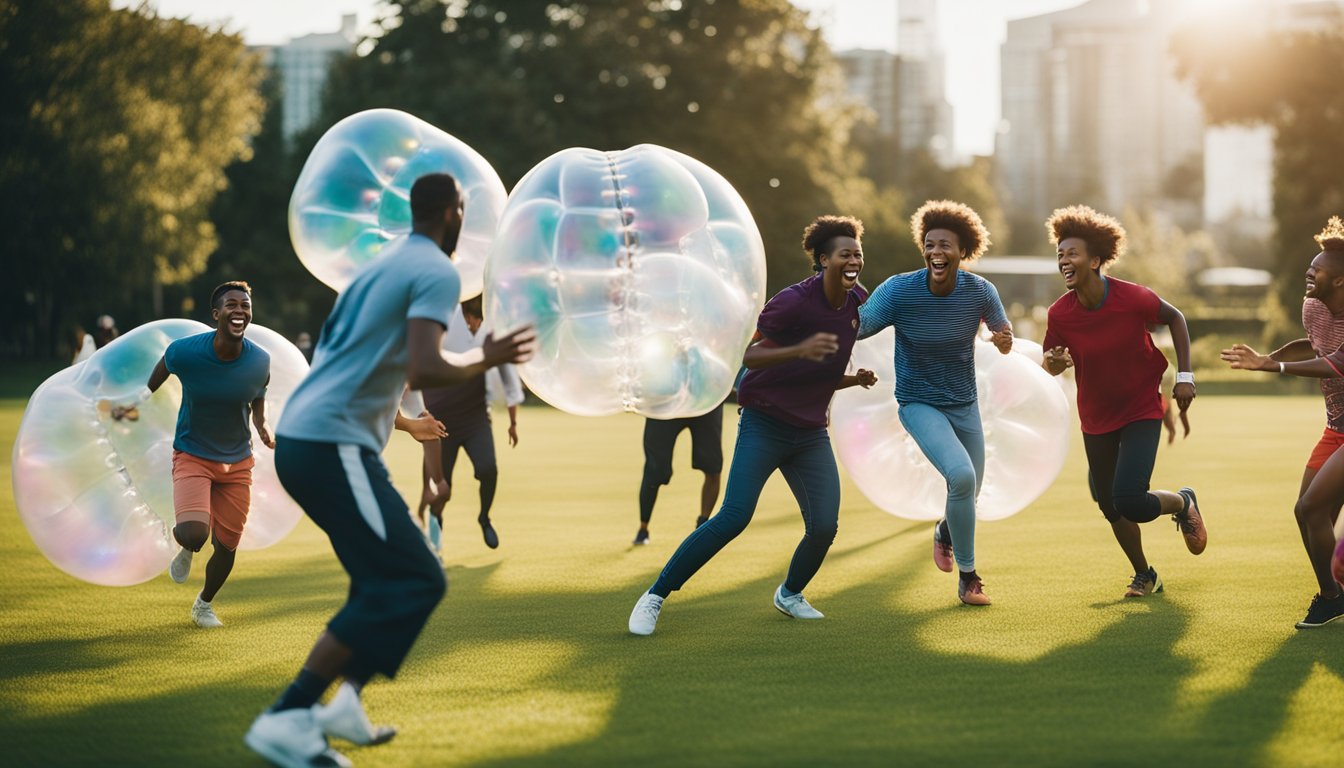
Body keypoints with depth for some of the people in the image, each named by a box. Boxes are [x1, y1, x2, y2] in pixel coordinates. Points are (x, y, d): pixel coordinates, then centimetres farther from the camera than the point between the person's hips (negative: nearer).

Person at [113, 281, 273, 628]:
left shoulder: (260, 361, -12)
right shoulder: (184, 351, -20)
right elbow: (155, 379, 4)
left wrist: (262, 428, -4)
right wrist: (136, 404, 0)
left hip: (237, 462, 3)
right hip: (192, 456, -3)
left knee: (227, 547, 8)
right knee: (193, 534, -25)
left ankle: (204, 603, 40)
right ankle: (185, 549, 17)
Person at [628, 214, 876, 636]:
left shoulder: (856, 302, 6)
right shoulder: (794, 300, -15)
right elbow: (746, 355, -21)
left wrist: (856, 379, 0)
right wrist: (798, 350, -33)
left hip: (811, 434, 6)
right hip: (765, 423, -6)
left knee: (824, 526, -7)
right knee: (733, 517, -17)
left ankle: (790, 594, 24)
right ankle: (655, 596, -7)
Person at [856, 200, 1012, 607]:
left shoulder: (980, 291, -11)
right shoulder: (899, 290, -19)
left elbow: (1005, 342, 1)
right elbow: (857, 326, -26)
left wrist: (1004, 339, -23)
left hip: (964, 404, 4)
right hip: (919, 403, -4)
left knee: (969, 493, 14)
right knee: (961, 476, -26)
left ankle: (945, 531, 53)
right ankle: (967, 577, -9)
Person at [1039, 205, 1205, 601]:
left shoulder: (1133, 298, -21)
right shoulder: (1060, 313, -14)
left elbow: (1175, 318, -2)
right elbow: (1051, 365, -1)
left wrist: (1184, 375, -5)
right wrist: (1052, 363, -26)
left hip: (1142, 411, -4)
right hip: (1096, 419, 4)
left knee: (1129, 501, -19)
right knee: (1111, 508, 11)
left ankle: (1182, 503, 15)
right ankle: (1144, 575, 36)